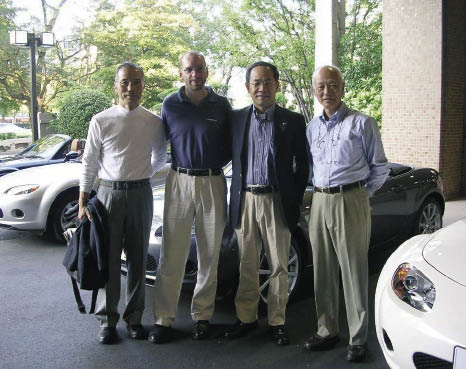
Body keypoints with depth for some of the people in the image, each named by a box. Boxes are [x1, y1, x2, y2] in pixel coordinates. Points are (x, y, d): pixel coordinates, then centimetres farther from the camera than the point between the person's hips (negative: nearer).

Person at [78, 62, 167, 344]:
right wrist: (83, 202, -2)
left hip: (141, 194, 2)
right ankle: (108, 319, 17)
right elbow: (89, 164, 1)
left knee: (138, 258, 9)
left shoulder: (154, 123, 3)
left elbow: (160, 159, 17)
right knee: (108, 258, 3)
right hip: (108, 193, -1)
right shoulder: (101, 121, -2)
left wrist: (140, 175, 11)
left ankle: (134, 317, 22)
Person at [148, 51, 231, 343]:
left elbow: (230, 146, 11)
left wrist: (215, 163, -1)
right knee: (172, 254, -1)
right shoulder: (170, 105, 5)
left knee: (209, 254, 7)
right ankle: (164, 318, 8)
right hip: (179, 181, 0)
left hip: (213, 183, 1)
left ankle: (202, 316, 19)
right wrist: (182, 160, 4)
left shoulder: (221, 105, 4)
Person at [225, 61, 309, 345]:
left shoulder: (293, 121, 3)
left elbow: (302, 165, 5)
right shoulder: (236, 119, 8)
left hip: (277, 202, -1)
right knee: (247, 265, 11)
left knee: (279, 266, 6)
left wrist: (295, 202, 0)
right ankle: (246, 317, 24)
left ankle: (277, 321, 19)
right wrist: (237, 198, 4)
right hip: (245, 200, 2)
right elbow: (229, 157, 11)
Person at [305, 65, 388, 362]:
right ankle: (327, 331, 22)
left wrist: (362, 193, 1)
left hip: (350, 202, -5)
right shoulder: (313, 127, 13)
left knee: (354, 272, -2)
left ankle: (358, 339, 9)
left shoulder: (362, 123, -2)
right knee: (323, 272, 10)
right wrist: (321, 191, 12)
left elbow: (380, 167, 2)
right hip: (320, 202, 6)